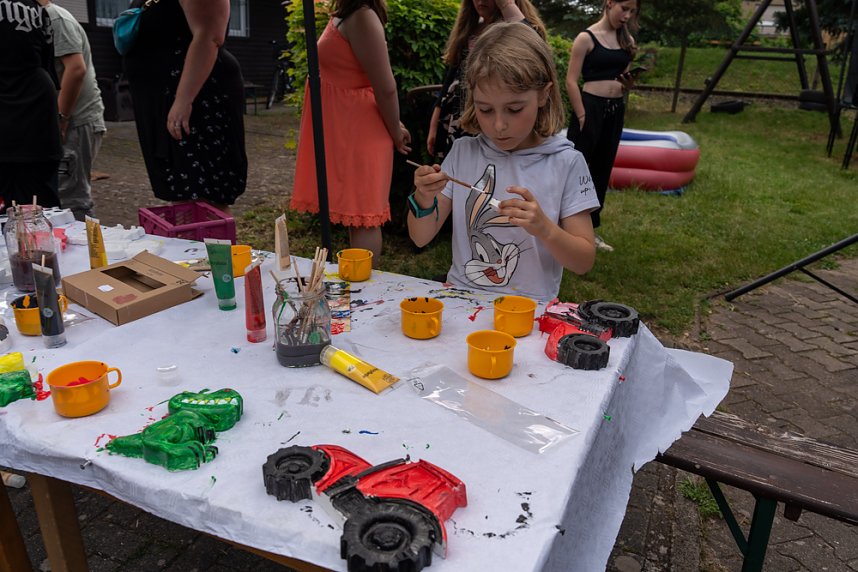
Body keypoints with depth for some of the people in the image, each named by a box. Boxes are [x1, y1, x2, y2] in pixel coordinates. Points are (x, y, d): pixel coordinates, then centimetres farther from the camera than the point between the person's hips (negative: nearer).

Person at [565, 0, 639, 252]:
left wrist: (630, 81, -5)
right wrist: (582, 116, -17)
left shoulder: (627, 40, 11)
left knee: (602, 170, 11)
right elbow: (571, 81, -11)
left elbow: (626, 82, 19)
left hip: (616, 110, 7)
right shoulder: (586, 38, -7)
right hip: (591, 107, -7)